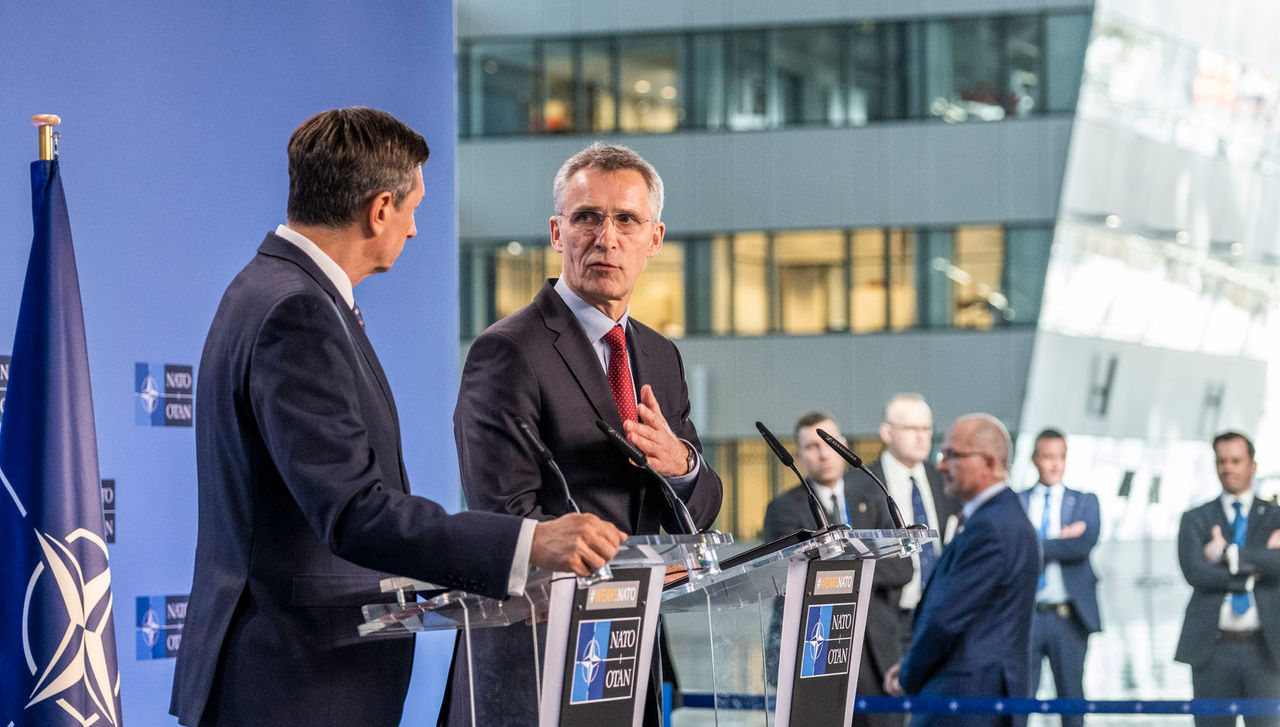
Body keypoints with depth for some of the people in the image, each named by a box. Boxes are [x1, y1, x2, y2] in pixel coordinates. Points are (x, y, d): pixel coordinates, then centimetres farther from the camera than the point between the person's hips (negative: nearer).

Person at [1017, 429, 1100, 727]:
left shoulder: (1085, 502, 9)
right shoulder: (1016, 502, 8)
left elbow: (1085, 544, -9)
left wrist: (1036, 546, -10)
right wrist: (1062, 540, -12)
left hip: (1068, 617, 1)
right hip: (1025, 615, -1)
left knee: (1071, 695, 8)